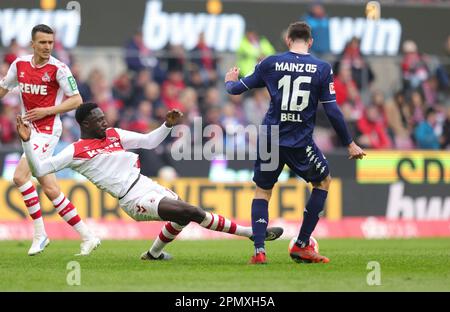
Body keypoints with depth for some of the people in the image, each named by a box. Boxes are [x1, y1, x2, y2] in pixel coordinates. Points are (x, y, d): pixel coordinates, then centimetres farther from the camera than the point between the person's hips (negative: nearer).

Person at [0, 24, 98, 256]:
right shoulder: (20, 64, 7)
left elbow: (77, 100, -8)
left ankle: (39, 234, -11)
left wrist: (46, 111, -14)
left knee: (20, 176, -20)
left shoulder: (58, 69, -10)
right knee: (50, 190, 4)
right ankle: (87, 237, 10)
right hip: (30, 130, 6)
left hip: (47, 130, -6)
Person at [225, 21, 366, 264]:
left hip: (270, 139, 2)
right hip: (300, 143, -1)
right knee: (323, 181, 22)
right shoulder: (322, 69, -3)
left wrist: (229, 82, 35)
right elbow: (332, 111, -3)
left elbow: (238, 89, 10)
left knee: (262, 190, 17)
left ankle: (259, 250, 0)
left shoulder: (271, 63, 1)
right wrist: (349, 144, 7)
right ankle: (302, 246, 16)